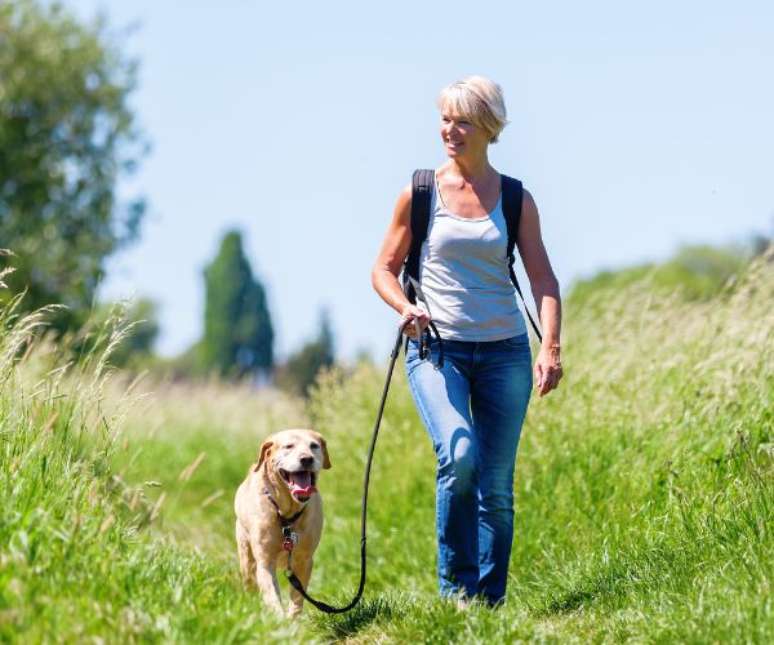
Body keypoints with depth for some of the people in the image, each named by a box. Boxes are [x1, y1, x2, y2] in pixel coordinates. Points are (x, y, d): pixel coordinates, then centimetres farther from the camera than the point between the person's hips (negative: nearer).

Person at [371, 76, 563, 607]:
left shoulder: (516, 199, 5)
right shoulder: (419, 194, 3)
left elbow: (543, 279, 1)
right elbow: (384, 269, 7)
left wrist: (551, 347, -14)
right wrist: (405, 308, -15)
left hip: (504, 351, 2)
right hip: (436, 348, -2)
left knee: (497, 485, 2)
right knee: (460, 456, -24)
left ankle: (491, 600, 14)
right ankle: (455, 586, -9)